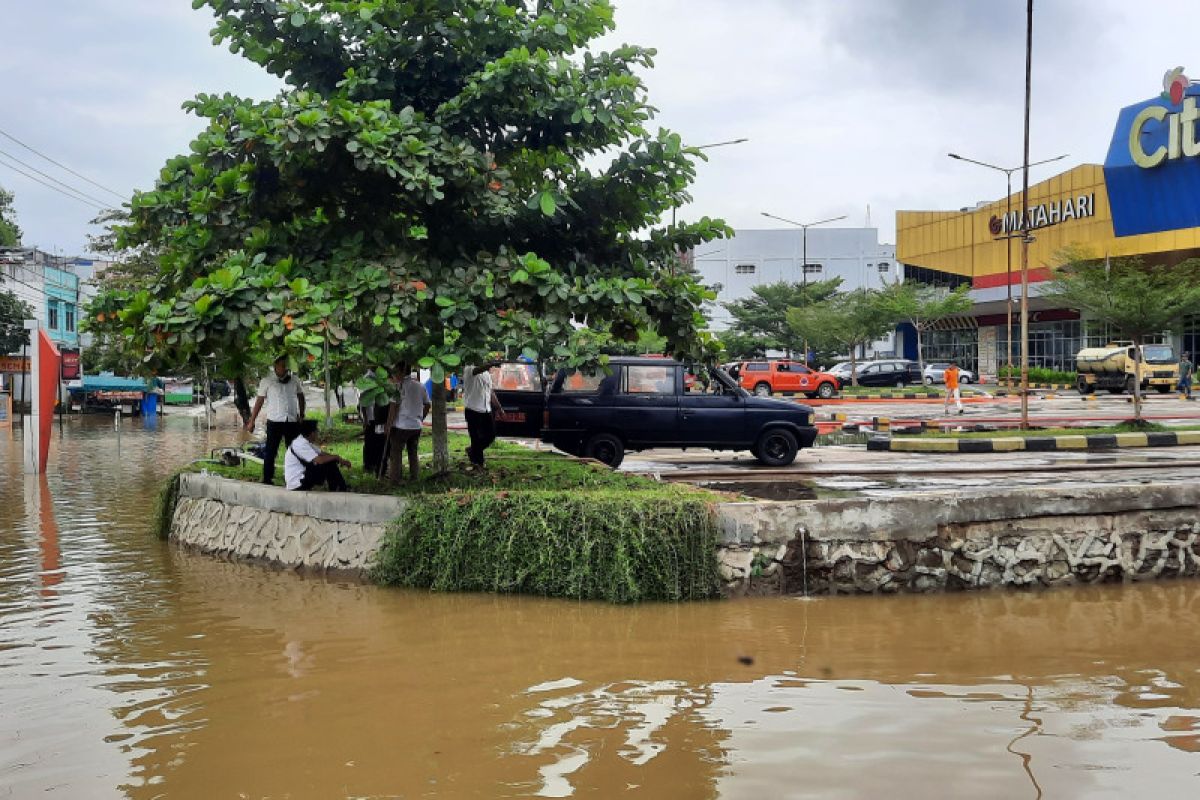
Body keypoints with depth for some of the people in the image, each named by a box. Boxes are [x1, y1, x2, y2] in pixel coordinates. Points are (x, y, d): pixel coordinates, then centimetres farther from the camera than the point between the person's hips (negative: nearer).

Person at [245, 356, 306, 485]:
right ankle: (267, 478, 5)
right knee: (271, 451, -1)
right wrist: (252, 421, -3)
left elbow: (301, 397, 17)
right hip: (274, 421, -3)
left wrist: (302, 414, 5)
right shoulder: (267, 381, -3)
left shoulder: (294, 380, 5)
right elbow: (259, 401, -2)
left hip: (292, 421, 3)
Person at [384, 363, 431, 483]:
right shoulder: (420, 386, 7)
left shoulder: (399, 386, -12)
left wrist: (388, 425, -9)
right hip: (416, 426, 6)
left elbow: (394, 406, -14)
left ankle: (395, 479, 6)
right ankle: (415, 478, 19)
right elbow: (428, 405, 13)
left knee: (396, 454, 5)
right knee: (413, 453, 16)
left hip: (401, 426, -6)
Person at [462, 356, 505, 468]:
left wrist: (499, 407, 15)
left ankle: (472, 450, 29)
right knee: (475, 437, -2)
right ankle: (478, 462, 8)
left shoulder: (487, 374, 16)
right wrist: (491, 363, -48)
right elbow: (478, 369, -32)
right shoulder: (468, 370, -8)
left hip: (486, 410, 7)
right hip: (473, 410, -7)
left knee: (491, 435, 8)